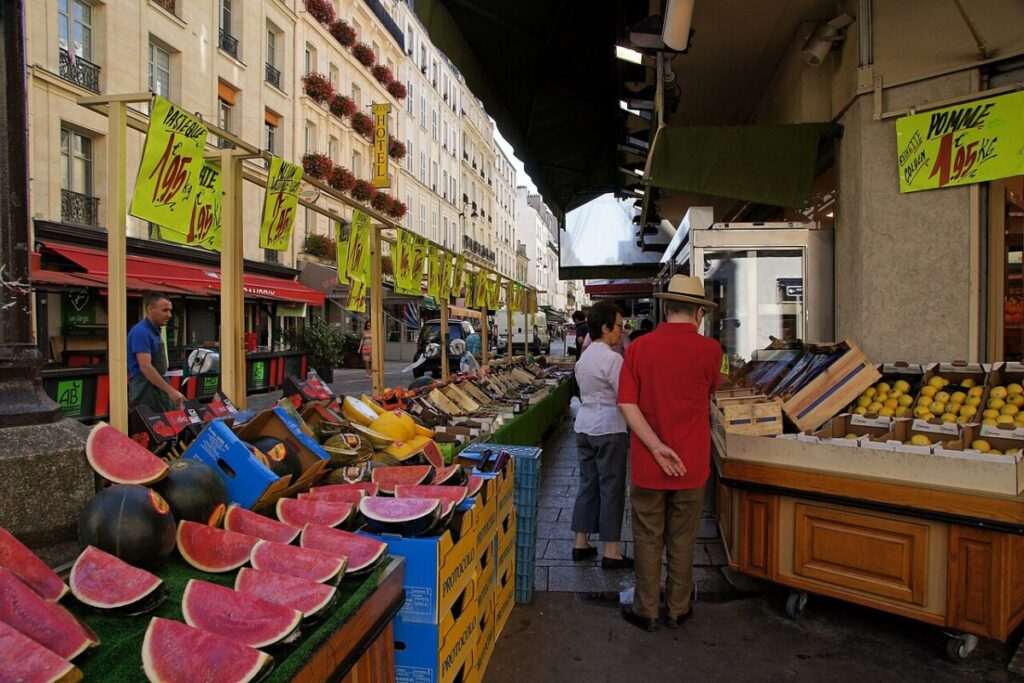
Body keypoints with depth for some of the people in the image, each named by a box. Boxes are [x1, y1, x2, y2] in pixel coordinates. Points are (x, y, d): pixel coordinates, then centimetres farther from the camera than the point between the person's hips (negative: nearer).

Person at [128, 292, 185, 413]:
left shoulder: (155, 331, 13)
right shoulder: (141, 332, -17)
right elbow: (146, 368, -24)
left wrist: (169, 391, 19)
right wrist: (170, 391, -26)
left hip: (158, 390, 9)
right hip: (145, 392, -9)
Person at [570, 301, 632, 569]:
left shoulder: (584, 356, 10)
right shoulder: (612, 359, -17)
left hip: (584, 425, 8)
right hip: (608, 428, -8)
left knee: (588, 484, 15)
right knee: (611, 488, 2)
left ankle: (581, 542, 23)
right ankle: (611, 551, 10)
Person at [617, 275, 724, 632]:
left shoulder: (639, 347, -7)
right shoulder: (709, 350, -10)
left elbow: (627, 403, -13)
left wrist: (656, 447, -15)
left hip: (647, 463, 0)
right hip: (691, 463, 0)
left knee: (648, 538, 13)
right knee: (682, 540, 16)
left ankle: (645, 610, 26)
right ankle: (677, 609, 31)